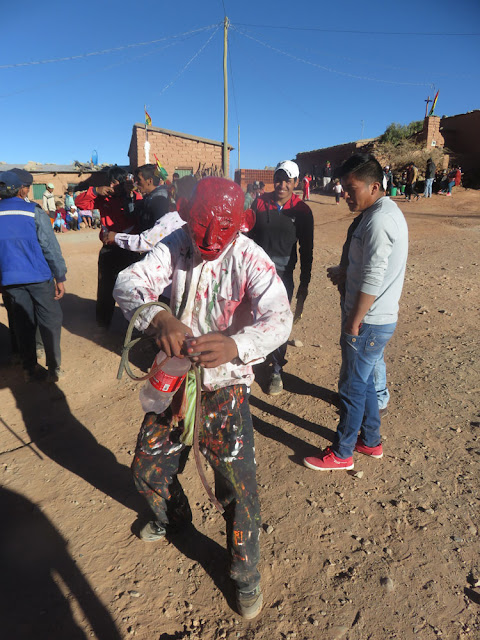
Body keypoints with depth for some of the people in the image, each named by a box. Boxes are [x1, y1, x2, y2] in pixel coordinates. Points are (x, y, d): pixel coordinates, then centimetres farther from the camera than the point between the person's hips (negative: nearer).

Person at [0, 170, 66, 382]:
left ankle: (29, 370, 20)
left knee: (23, 324, 13)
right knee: (50, 322, 6)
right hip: (38, 277, -4)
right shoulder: (34, 212, -6)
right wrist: (60, 277, -5)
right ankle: (53, 369, 8)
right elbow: (50, 247, -10)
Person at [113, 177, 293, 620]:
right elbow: (130, 282, -20)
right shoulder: (177, 245, -8)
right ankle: (175, 518, 54)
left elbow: (279, 318, -31)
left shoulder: (251, 260, -18)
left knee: (236, 483, 1)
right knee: (148, 467, 20)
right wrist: (158, 318, -42)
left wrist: (235, 345, -53)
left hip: (224, 384, -4)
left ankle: (246, 574, 30)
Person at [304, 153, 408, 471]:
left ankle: (342, 453, 20)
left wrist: (353, 322, -18)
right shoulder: (389, 211, 12)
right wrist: (343, 271, 12)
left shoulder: (378, 221, -21)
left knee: (352, 387, 3)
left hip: (369, 322, -10)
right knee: (364, 380, 21)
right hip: (381, 318, 10)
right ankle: (371, 441, 36)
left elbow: (372, 281, -24)